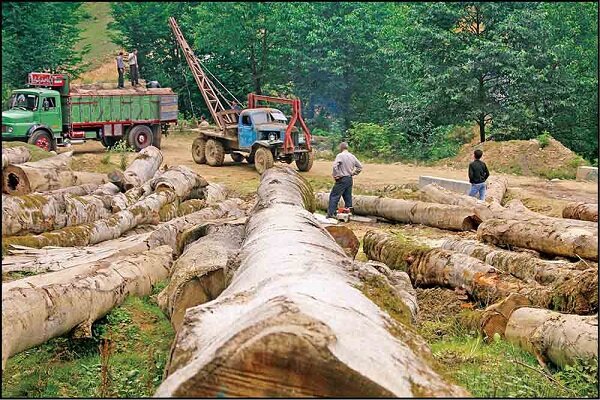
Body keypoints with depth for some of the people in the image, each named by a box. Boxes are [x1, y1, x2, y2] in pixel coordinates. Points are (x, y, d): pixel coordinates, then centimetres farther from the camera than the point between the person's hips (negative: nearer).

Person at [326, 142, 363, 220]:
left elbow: (335, 166, -24)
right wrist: (353, 173, 15)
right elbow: (360, 166, 15)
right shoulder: (352, 156, 10)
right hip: (350, 179, 7)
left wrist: (335, 175, -13)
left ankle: (331, 213, -9)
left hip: (342, 179, -7)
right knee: (348, 197, 14)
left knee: (334, 196, -4)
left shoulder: (340, 155, -11)